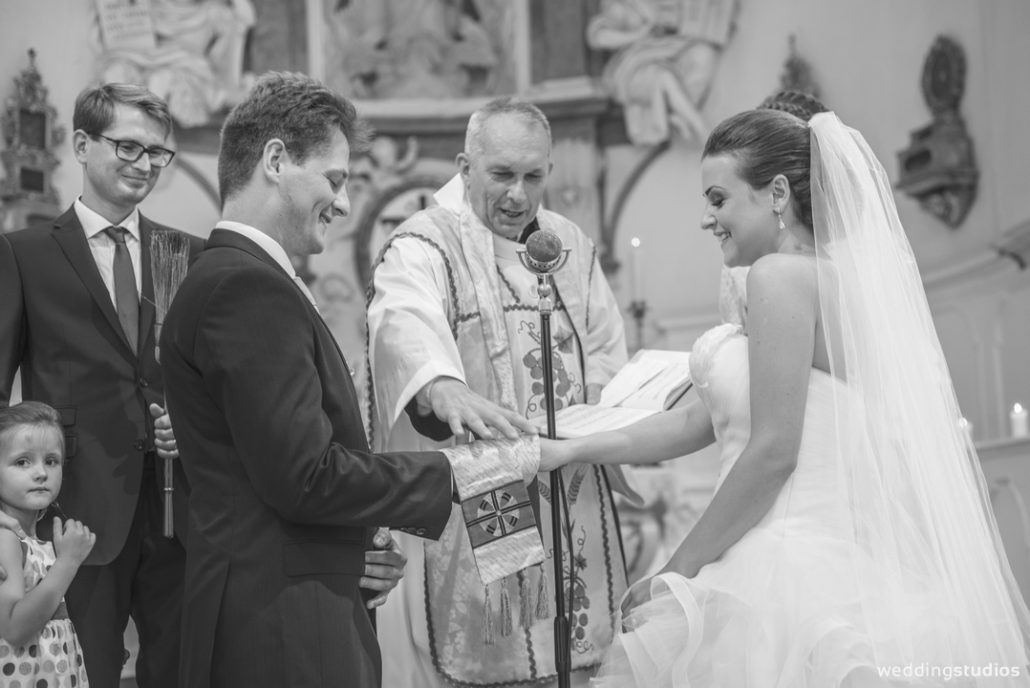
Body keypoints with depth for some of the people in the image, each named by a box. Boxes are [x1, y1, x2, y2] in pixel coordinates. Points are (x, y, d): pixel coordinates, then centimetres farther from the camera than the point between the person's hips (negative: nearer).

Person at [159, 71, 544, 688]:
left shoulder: (237, 281, 16)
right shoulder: (248, 288, -16)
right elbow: (304, 475, -21)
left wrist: (355, 548, 5)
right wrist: (457, 474, -12)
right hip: (282, 634, -10)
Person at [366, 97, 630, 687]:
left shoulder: (573, 247, 14)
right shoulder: (424, 245, -6)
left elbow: (608, 365, 10)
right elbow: (406, 323, -28)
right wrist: (444, 389, -49)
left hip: (569, 516, 5)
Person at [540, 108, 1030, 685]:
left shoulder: (783, 274, -10)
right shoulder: (833, 273, 18)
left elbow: (773, 450, -16)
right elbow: (703, 421, 20)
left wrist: (679, 572, -8)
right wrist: (571, 451, 19)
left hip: (793, 569, -9)